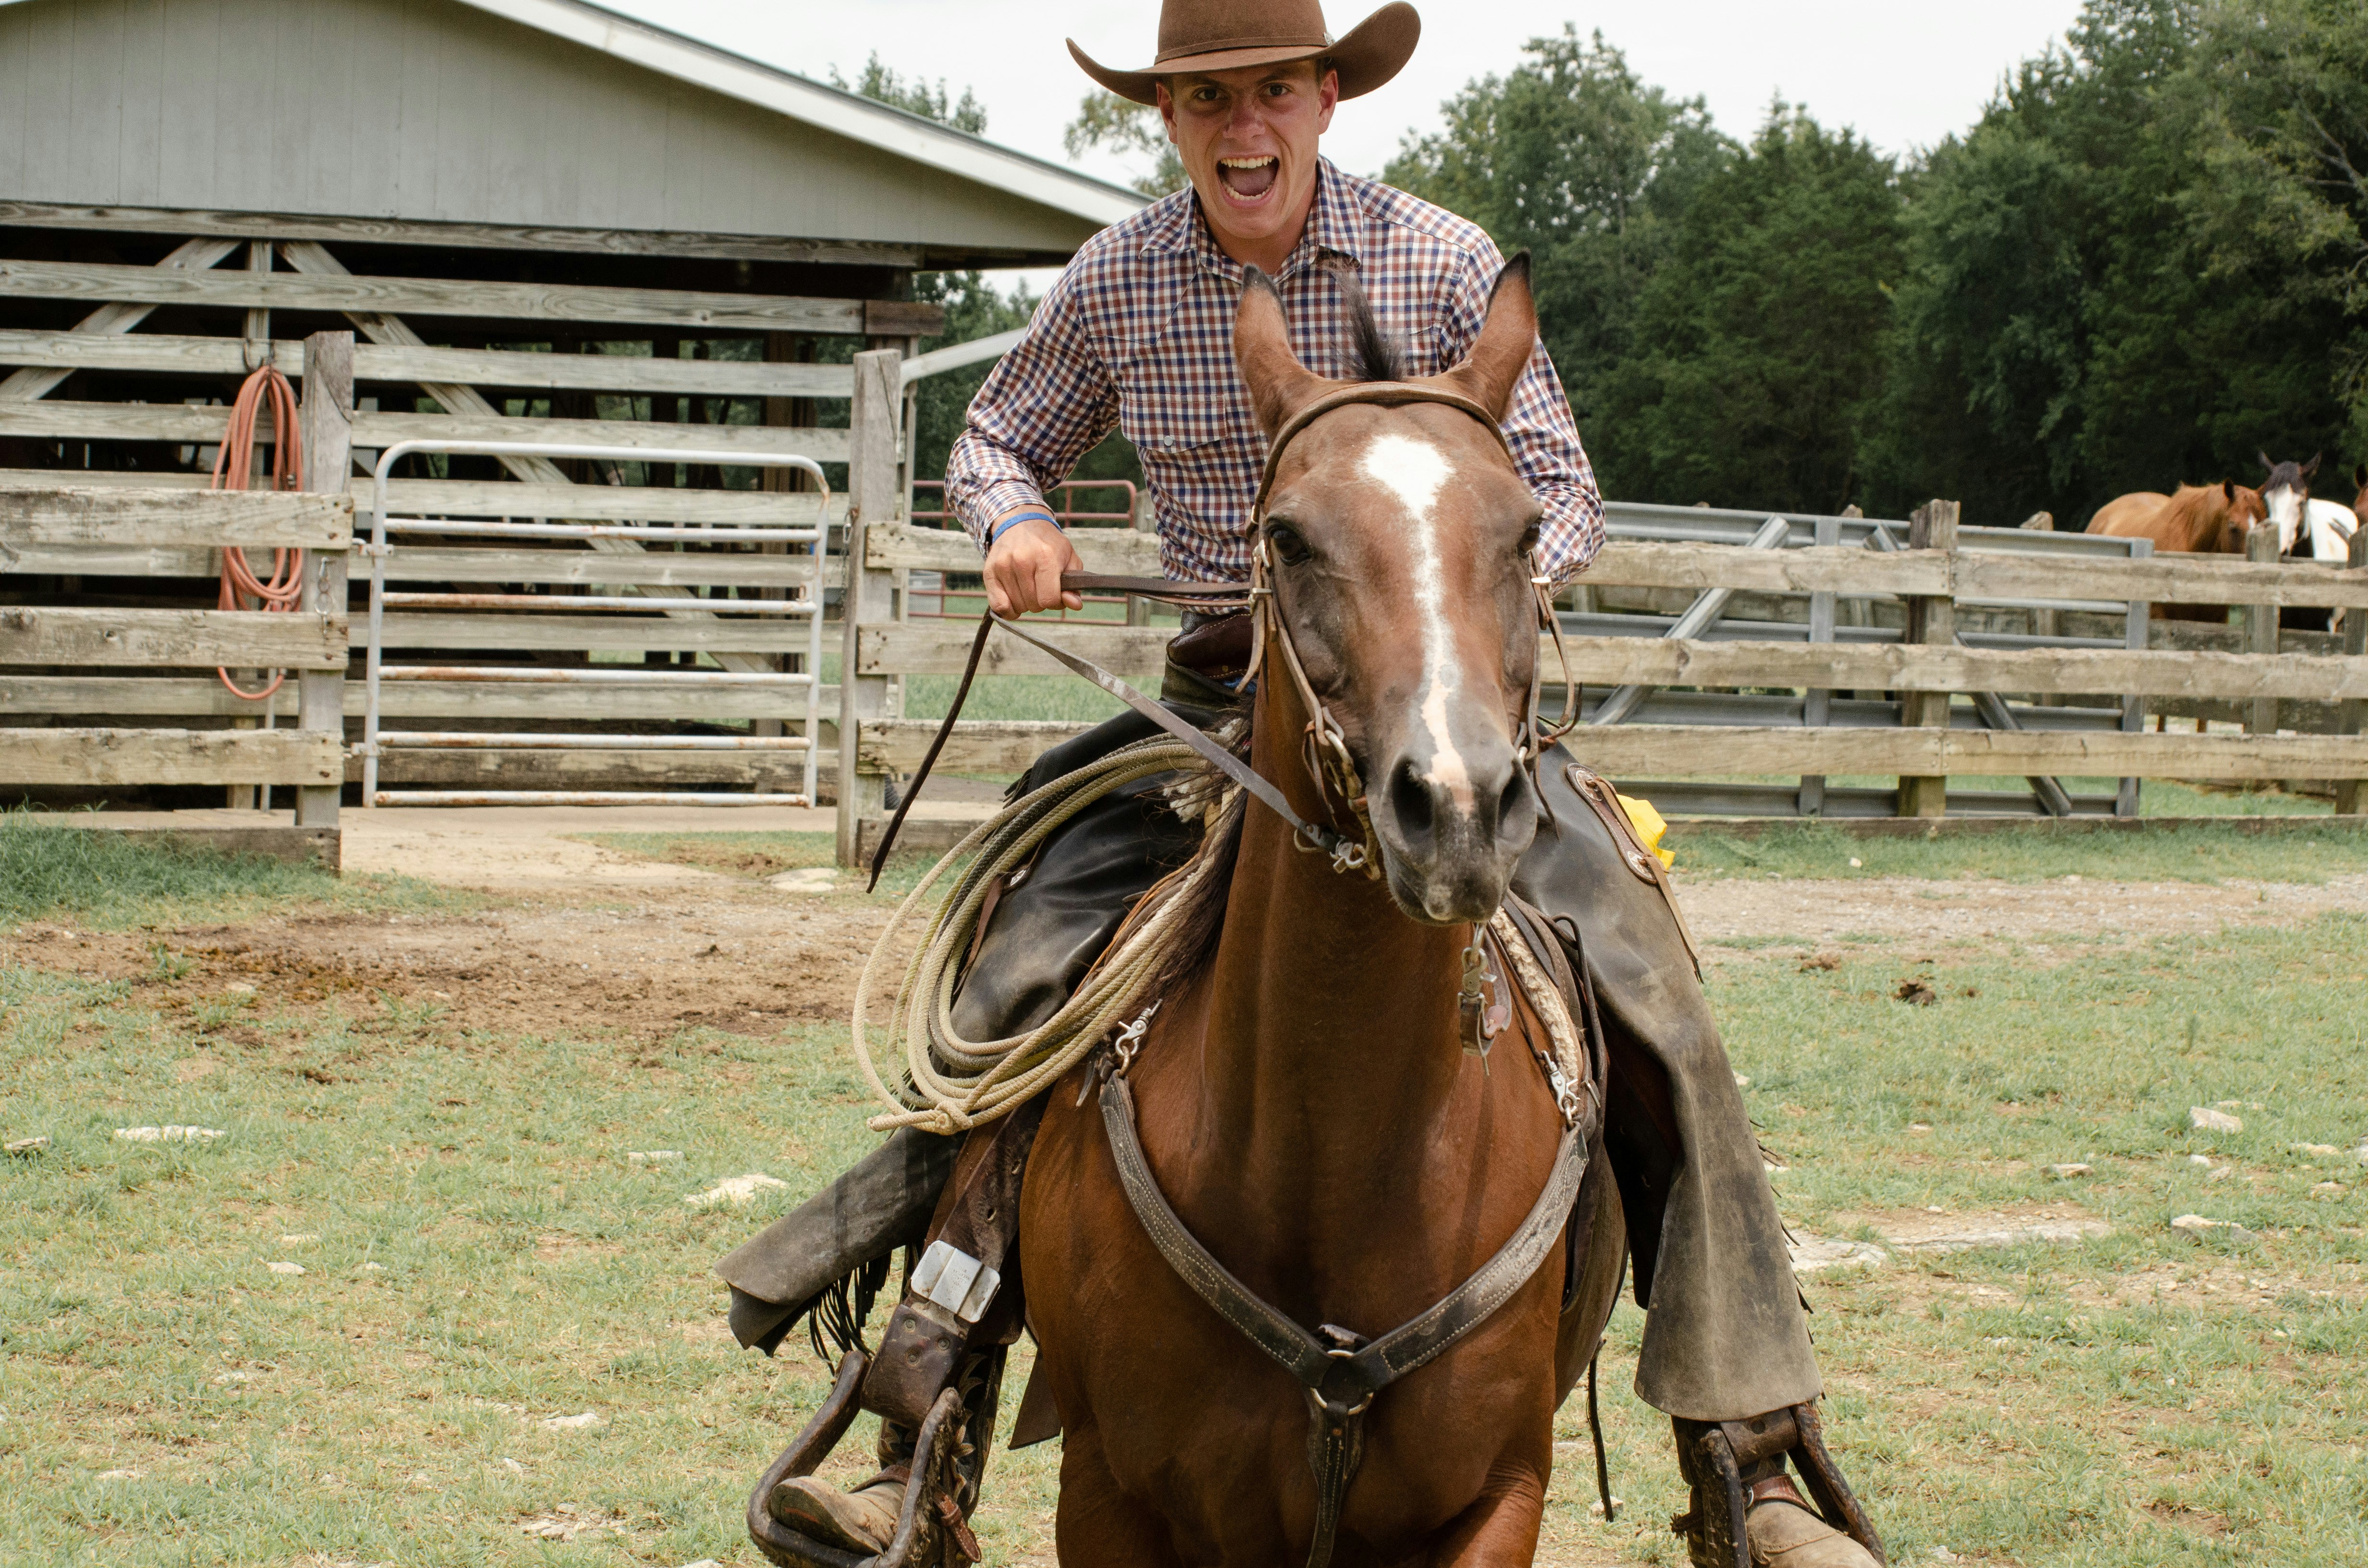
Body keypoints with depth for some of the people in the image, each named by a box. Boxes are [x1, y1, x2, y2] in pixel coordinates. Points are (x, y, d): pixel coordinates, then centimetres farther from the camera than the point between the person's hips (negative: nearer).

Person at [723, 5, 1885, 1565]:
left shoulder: (1442, 262, -5)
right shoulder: (1119, 281, 1)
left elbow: (1565, 498, -1)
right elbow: (997, 437, 17)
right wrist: (1018, 519, -6)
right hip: (1210, 713, 2)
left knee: (1650, 995, -20)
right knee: (1008, 985, -15)